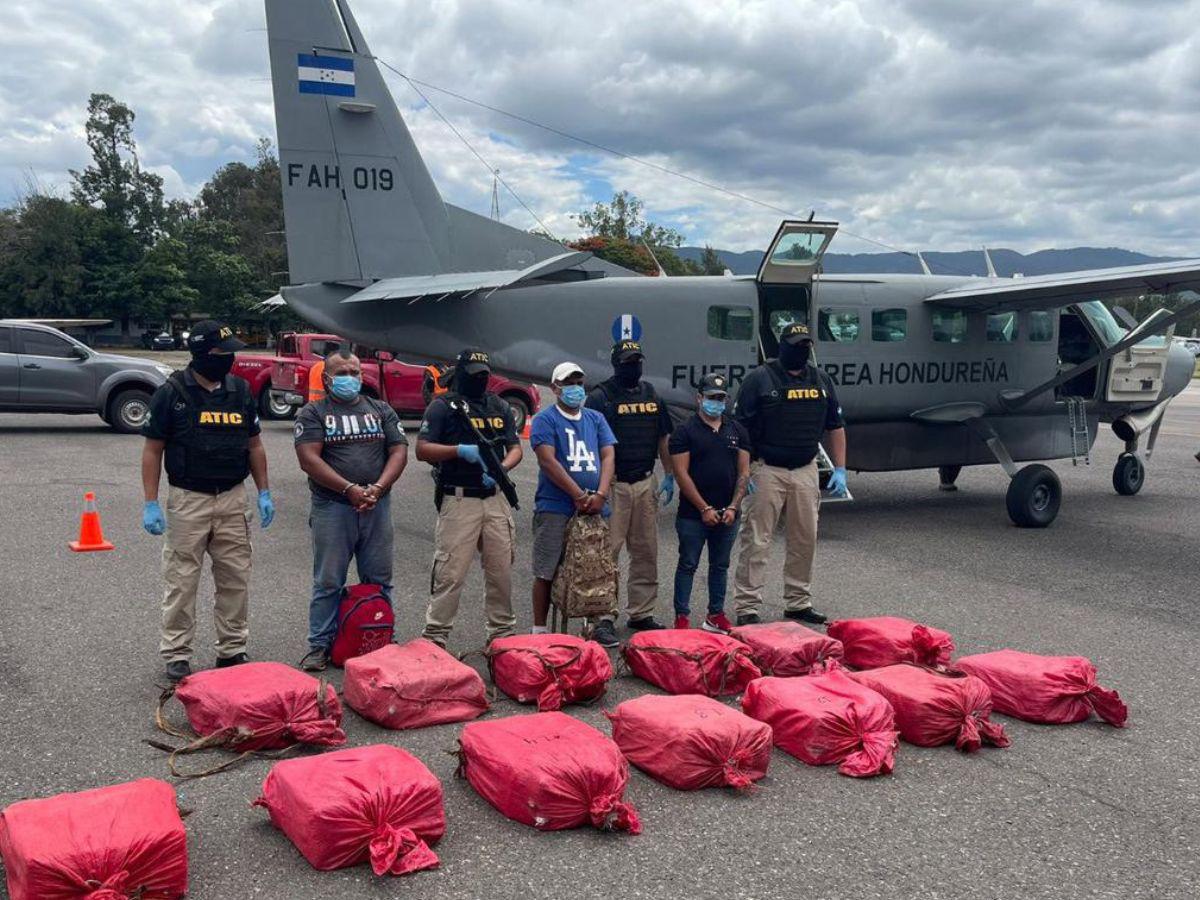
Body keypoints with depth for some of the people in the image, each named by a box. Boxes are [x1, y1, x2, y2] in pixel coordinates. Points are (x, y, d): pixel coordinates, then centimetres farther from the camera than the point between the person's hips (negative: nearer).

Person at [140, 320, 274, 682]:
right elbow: (152, 450, -4)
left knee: (236, 580, 9)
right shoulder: (172, 393, -6)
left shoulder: (241, 391, 6)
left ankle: (232, 650, 21)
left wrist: (264, 493, 9)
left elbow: (254, 445, 14)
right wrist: (151, 504, -9)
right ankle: (176, 655, 14)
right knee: (181, 582, 3)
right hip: (187, 500, -4)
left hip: (233, 499, 4)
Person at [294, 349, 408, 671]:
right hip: (331, 508, -3)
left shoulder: (381, 410, 14)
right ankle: (320, 645, 11)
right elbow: (308, 460, -9)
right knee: (328, 582, 2)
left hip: (376, 507, 3)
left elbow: (399, 452, 5)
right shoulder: (313, 413, 4)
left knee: (379, 580, 8)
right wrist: (349, 490, -17)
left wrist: (377, 489, -11)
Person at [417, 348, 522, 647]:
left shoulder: (501, 407, 14)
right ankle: (435, 635, 4)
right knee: (451, 573, -6)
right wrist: (461, 450, -20)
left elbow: (515, 448, 12)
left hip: (495, 498, 5)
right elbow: (422, 450, -7)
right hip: (458, 500, -5)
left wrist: (501, 468, -9)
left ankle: (502, 631, 23)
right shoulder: (443, 406, -1)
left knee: (501, 571, 10)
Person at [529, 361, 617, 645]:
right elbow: (548, 461, -11)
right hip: (555, 509, -4)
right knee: (546, 573, 0)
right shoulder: (545, 420, -1)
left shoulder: (595, 418, 15)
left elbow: (608, 456, 7)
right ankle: (539, 631, 9)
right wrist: (580, 496, -15)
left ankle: (601, 624, 16)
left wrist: (600, 495, -9)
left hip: (595, 508, 5)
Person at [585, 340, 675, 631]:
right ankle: (605, 614, 5)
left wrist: (669, 476, 15)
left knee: (646, 552, 10)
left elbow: (663, 438, 20)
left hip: (645, 484, 6)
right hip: (612, 484, -6)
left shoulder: (651, 394, 13)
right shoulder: (600, 397, -6)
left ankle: (641, 612, 21)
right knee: (607, 551, -3)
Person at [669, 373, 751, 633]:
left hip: (727, 515, 4)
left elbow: (743, 472, 7)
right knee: (688, 565, 1)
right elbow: (681, 473, -10)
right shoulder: (685, 432, -4)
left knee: (720, 565, 12)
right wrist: (704, 509, -13)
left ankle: (715, 616, 23)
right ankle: (681, 617, 8)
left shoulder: (737, 431, 9)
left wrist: (733, 507, -5)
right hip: (693, 515, -4)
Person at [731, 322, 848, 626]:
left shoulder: (821, 381, 9)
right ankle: (747, 608, 2)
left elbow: (835, 427, 16)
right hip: (766, 471, -5)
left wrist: (840, 469, 9)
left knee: (805, 540, 11)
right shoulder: (760, 379, -7)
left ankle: (798, 603, 24)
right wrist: (745, 473, -13)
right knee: (756, 541, -4)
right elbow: (739, 429, -8)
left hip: (805, 471, 5)